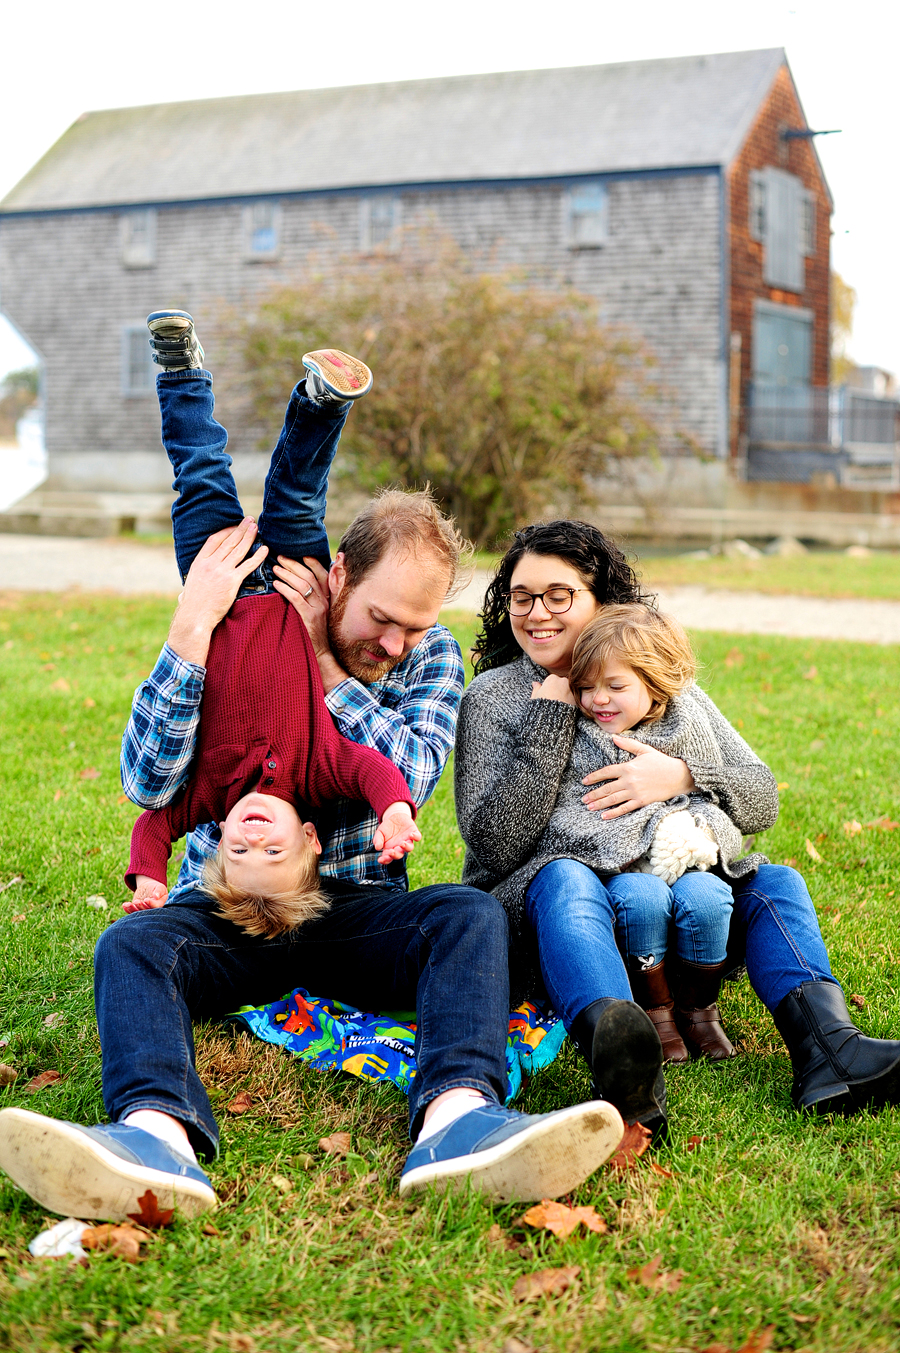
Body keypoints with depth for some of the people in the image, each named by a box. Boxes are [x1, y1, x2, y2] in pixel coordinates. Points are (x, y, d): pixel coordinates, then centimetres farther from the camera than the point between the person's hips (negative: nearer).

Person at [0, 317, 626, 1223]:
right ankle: (159, 1138, -57)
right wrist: (191, 631, -21)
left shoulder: (430, 656, 6)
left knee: (470, 914, -28)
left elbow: (410, 778, -13)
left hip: (358, 907, 1)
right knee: (132, 944, -30)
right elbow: (148, 783, -14)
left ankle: (456, 1121, -52)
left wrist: (321, 662, -12)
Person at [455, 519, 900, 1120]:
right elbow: (493, 846, -12)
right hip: (540, 914, -4)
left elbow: (760, 797, 4)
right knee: (566, 877, -35)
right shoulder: (494, 697, 2)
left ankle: (828, 1048, -43)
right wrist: (551, 716, -14)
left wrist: (683, 777, -17)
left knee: (774, 882, -18)